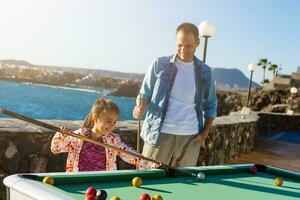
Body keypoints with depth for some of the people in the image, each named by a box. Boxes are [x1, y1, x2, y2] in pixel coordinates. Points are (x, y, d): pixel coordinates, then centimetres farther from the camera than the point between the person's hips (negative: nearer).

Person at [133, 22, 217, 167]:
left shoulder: (205, 72, 7)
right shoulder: (159, 64, -1)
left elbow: (211, 104, 15)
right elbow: (145, 94, 4)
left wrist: (205, 131, 6)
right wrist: (140, 107, -17)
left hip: (190, 138, 2)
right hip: (159, 135, -2)